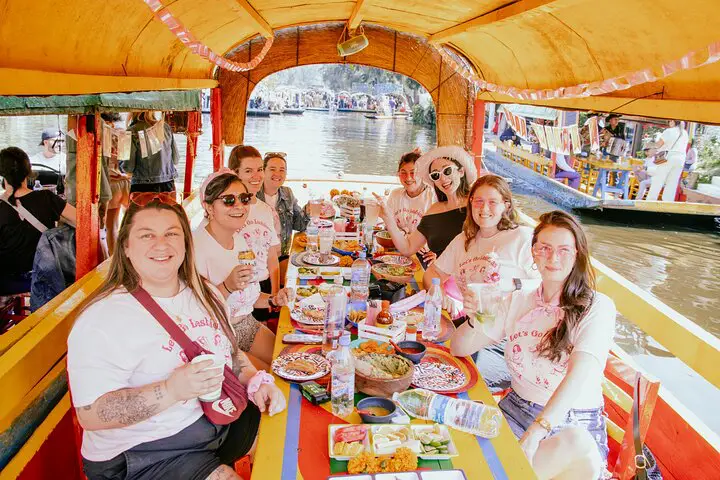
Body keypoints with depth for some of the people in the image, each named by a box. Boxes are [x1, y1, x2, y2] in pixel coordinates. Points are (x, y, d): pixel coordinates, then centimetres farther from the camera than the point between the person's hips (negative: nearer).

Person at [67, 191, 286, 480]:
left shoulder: (204, 294, 6)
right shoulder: (102, 318, -17)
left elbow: (230, 352, 16)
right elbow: (91, 415, -21)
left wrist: (255, 382, -4)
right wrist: (171, 390, -32)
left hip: (220, 419, 7)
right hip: (143, 455, -7)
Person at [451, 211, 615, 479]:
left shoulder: (597, 307, -6)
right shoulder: (519, 301, 8)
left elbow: (578, 375, -20)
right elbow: (459, 349, 8)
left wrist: (534, 434, -32)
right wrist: (474, 318, -15)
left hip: (574, 425, -1)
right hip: (516, 412, 2)